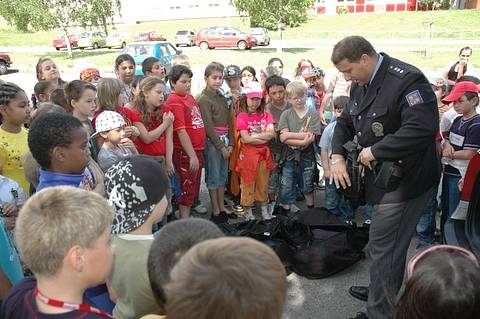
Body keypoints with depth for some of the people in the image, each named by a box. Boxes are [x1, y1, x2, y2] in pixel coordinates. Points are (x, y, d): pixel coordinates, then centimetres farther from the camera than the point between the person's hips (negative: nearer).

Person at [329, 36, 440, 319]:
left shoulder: (407, 80, -21)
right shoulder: (361, 84, 8)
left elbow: (422, 128, -31)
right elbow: (346, 121, 15)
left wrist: (374, 151, -24)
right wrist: (337, 155, -2)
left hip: (404, 178, -9)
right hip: (383, 175, 9)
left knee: (383, 247, -2)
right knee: (389, 243, 23)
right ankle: (379, 291, 42)